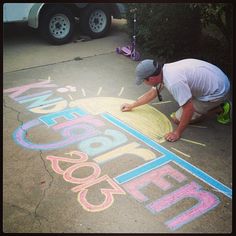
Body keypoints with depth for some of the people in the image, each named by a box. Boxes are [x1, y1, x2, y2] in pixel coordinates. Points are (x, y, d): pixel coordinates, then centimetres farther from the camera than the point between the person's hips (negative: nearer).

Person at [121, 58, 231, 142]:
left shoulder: (173, 82, -32)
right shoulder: (163, 70, -3)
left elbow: (189, 109, -29)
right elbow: (152, 92, 13)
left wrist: (177, 133, -18)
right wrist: (132, 105, 19)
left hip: (217, 92, -9)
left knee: (177, 118, -3)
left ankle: (220, 109, 2)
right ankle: (216, 104, 19)